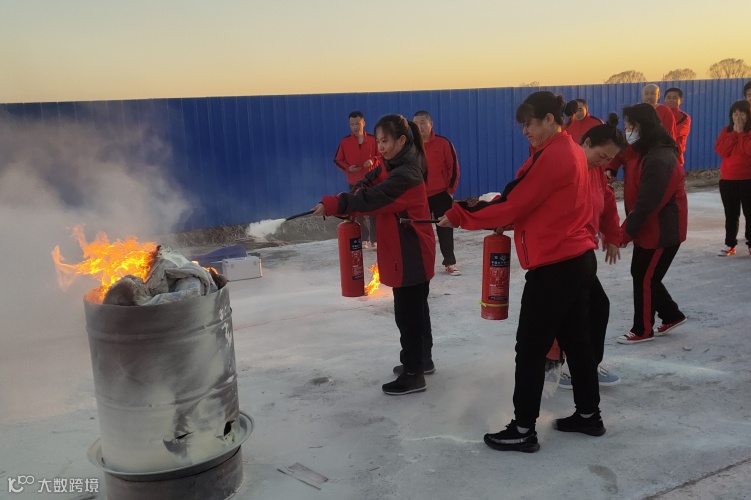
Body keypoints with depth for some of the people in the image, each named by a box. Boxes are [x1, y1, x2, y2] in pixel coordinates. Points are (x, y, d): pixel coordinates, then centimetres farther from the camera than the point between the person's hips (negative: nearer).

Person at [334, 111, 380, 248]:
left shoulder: (373, 139, -1)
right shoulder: (345, 141, -1)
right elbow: (338, 160, 5)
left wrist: (373, 161, -13)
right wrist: (348, 168, -12)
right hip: (354, 182, 1)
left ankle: (374, 240, 5)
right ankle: (363, 239, 12)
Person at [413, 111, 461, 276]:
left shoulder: (444, 143, -7)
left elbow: (453, 167, -3)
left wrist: (451, 189, -3)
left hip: (441, 194, -2)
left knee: (445, 229, 5)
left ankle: (450, 262, 14)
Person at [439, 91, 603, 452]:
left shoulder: (551, 157, -18)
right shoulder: (571, 151, 13)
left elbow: (513, 206, -18)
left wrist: (460, 215, -10)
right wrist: (500, 212, 1)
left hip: (555, 267, -10)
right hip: (579, 261, 10)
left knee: (530, 348, -1)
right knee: (576, 340, 18)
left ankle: (523, 430, 9)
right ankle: (588, 415, 30)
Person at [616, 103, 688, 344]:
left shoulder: (659, 160, -24)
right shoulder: (649, 153, 9)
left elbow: (647, 202, -25)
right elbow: (637, 196, 12)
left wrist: (626, 231, -19)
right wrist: (629, 228, 4)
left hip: (663, 232, -9)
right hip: (650, 229, 9)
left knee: (644, 278, 1)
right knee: (642, 275, 16)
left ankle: (642, 330, 15)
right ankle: (672, 315, 30)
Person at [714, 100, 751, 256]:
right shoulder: (726, 131, 7)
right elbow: (721, 151, -8)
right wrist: (734, 132, -10)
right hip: (727, 179, 3)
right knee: (731, 214, 8)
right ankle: (730, 244, 13)